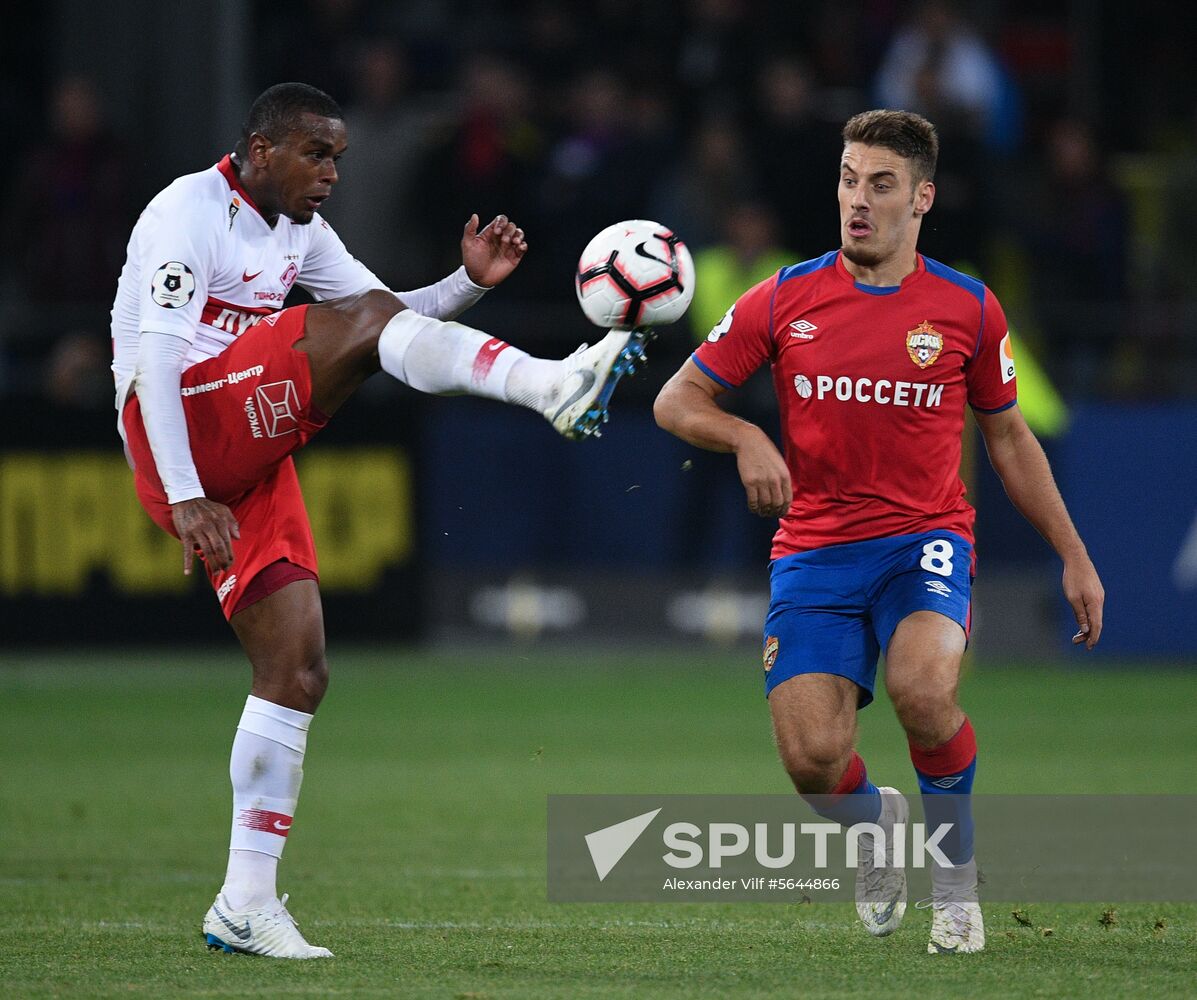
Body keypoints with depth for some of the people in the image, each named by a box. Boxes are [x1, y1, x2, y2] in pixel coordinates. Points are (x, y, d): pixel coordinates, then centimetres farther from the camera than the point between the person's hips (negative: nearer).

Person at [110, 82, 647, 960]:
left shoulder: (299, 230, 19)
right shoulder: (192, 214, -8)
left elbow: (397, 317, 23)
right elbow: (155, 357, -18)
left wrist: (470, 283, 2)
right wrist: (185, 496, -27)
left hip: (251, 458, 9)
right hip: (184, 432, -9)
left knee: (299, 673, 2)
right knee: (363, 321, -21)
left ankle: (248, 903, 3)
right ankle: (552, 386, -39)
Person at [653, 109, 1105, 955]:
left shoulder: (968, 309, 1)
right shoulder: (785, 299, 1)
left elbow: (1010, 440, 14)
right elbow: (677, 402, 6)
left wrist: (1074, 559, 13)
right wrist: (746, 439, -15)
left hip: (926, 542, -1)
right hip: (814, 552, 1)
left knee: (923, 689, -32)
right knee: (812, 758, -16)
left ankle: (957, 874, -6)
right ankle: (874, 825, 23)